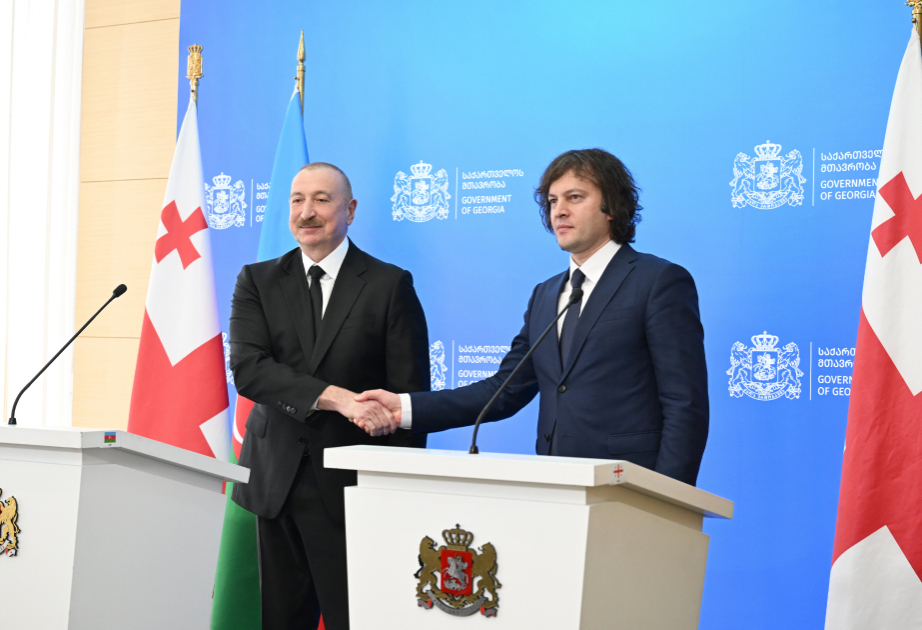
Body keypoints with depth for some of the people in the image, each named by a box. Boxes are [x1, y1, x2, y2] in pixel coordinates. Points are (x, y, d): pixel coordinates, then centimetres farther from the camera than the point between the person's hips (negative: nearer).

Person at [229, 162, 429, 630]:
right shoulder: (257, 282, 7)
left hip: (353, 485, -3)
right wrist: (335, 397, -23)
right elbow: (247, 369, -9)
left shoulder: (390, 285, 1)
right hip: (277, 481, 3)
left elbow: (410, 395, -1)